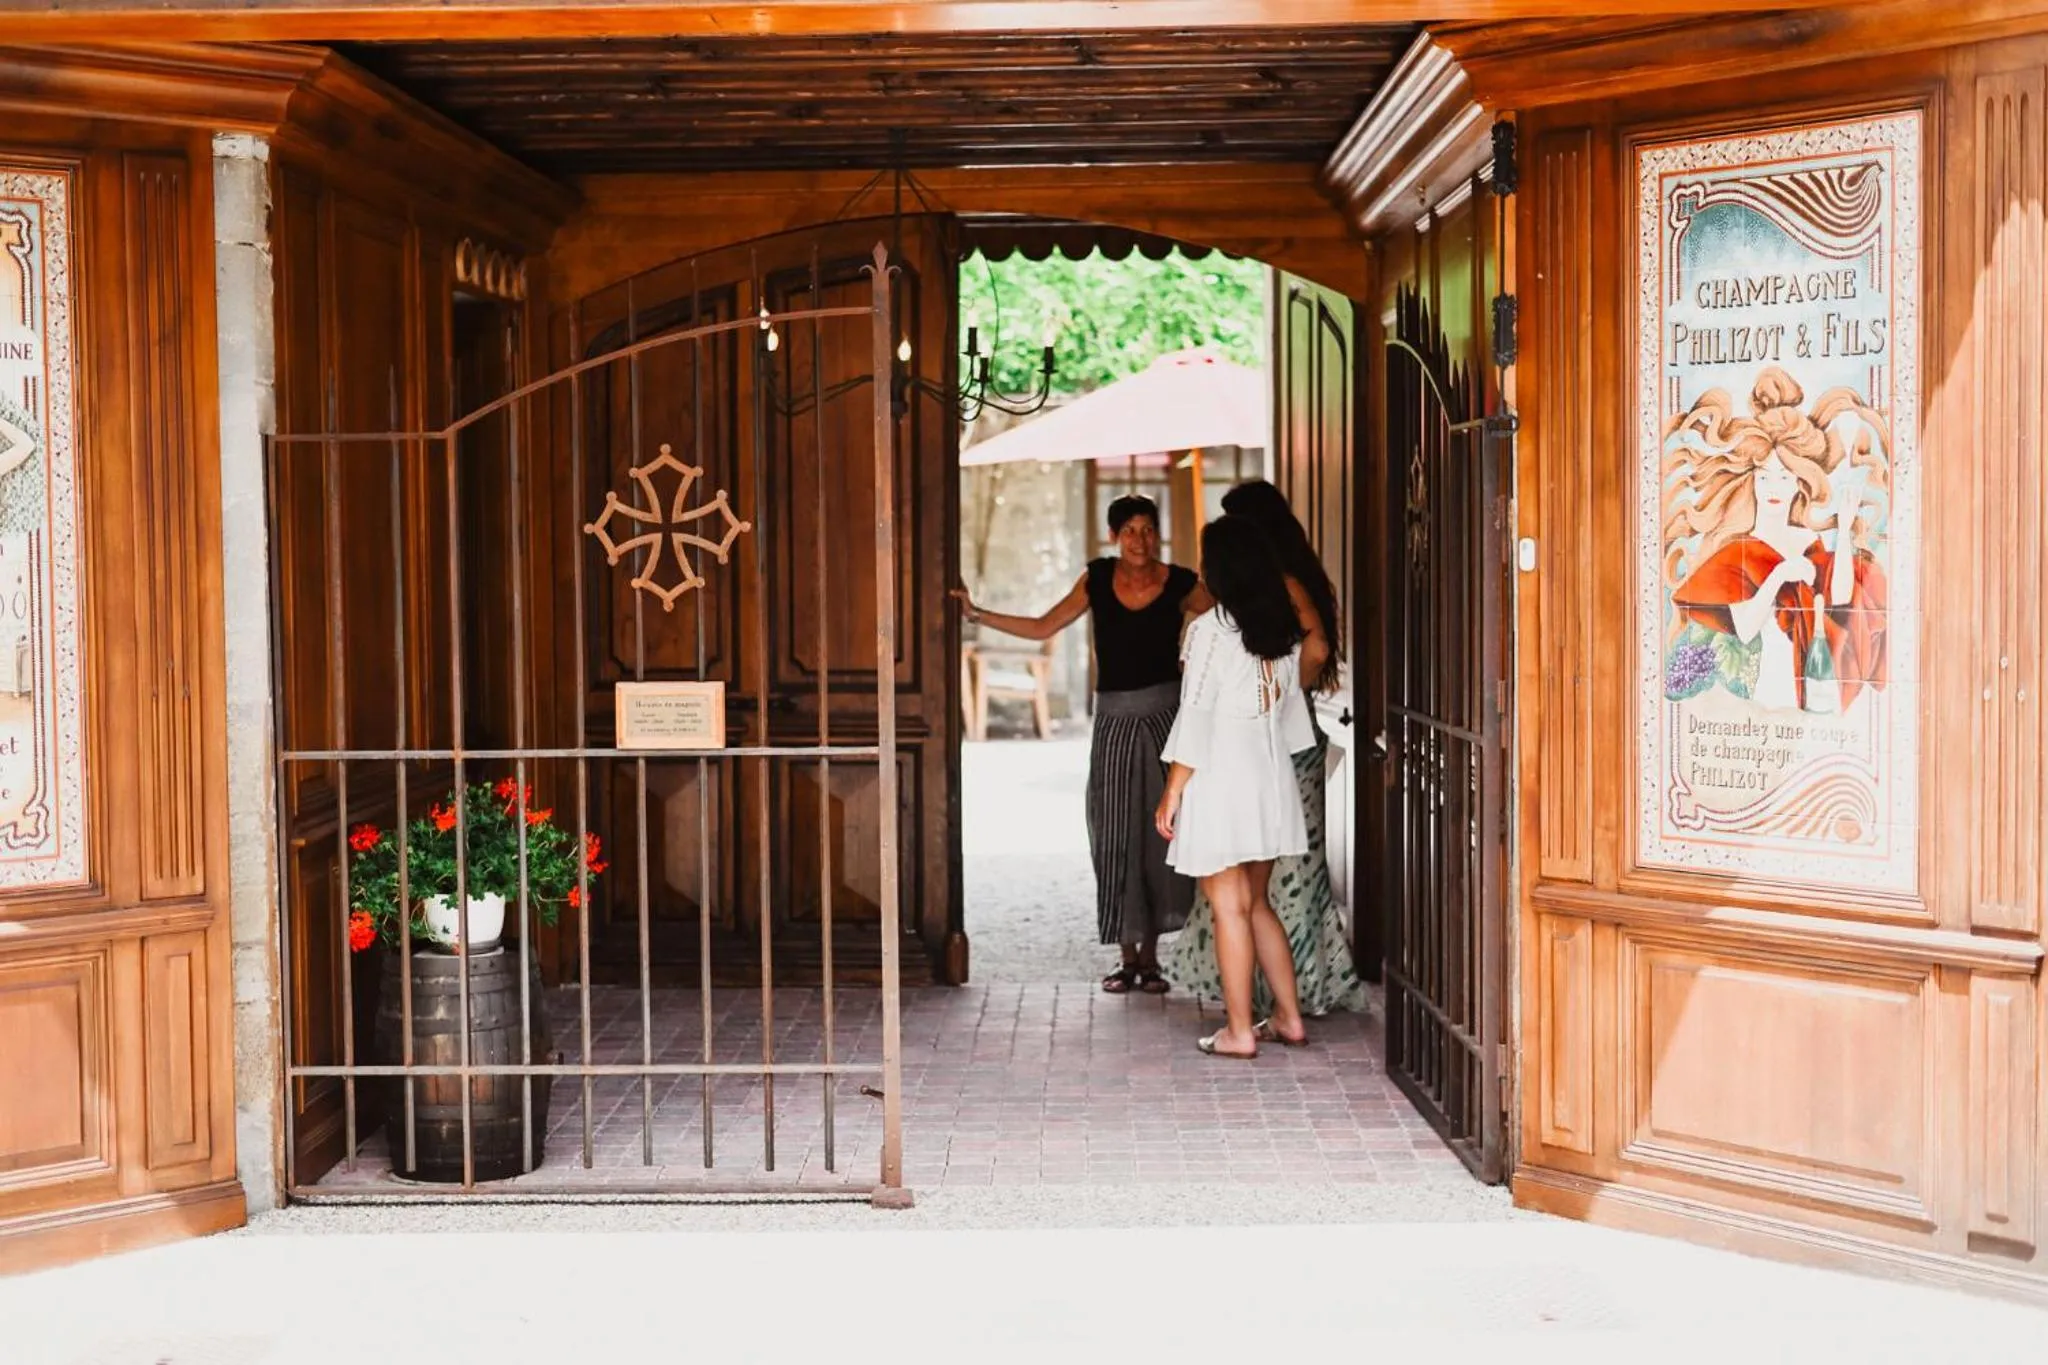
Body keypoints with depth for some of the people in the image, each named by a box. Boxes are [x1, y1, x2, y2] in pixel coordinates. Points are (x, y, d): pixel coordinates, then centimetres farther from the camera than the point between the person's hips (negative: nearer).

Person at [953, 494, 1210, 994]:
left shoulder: (1179, 584, -3)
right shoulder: (1098, 579, 3)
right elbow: (1042, 628, 6)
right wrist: (977, 615, 3)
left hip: (1165, 717, -2)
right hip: (1115, 721, 2)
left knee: (1160, 831, 1)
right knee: (1115, 835, 1)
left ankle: (1150, 955, 13)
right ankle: (1128, 957, 10)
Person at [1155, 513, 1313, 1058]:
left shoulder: (1211, 629, -13)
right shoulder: (1285, 630, 6)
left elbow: (1195, 718, -14)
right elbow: (1291, 706, 13)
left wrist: (1172, 792, -9)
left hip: (1220, 782, -7)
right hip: (1271, 779, 7)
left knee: (1230, 907, 0)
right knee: (1256, 902, 17)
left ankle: (1239, 1031, 4)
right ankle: (1288, 1017, 20)